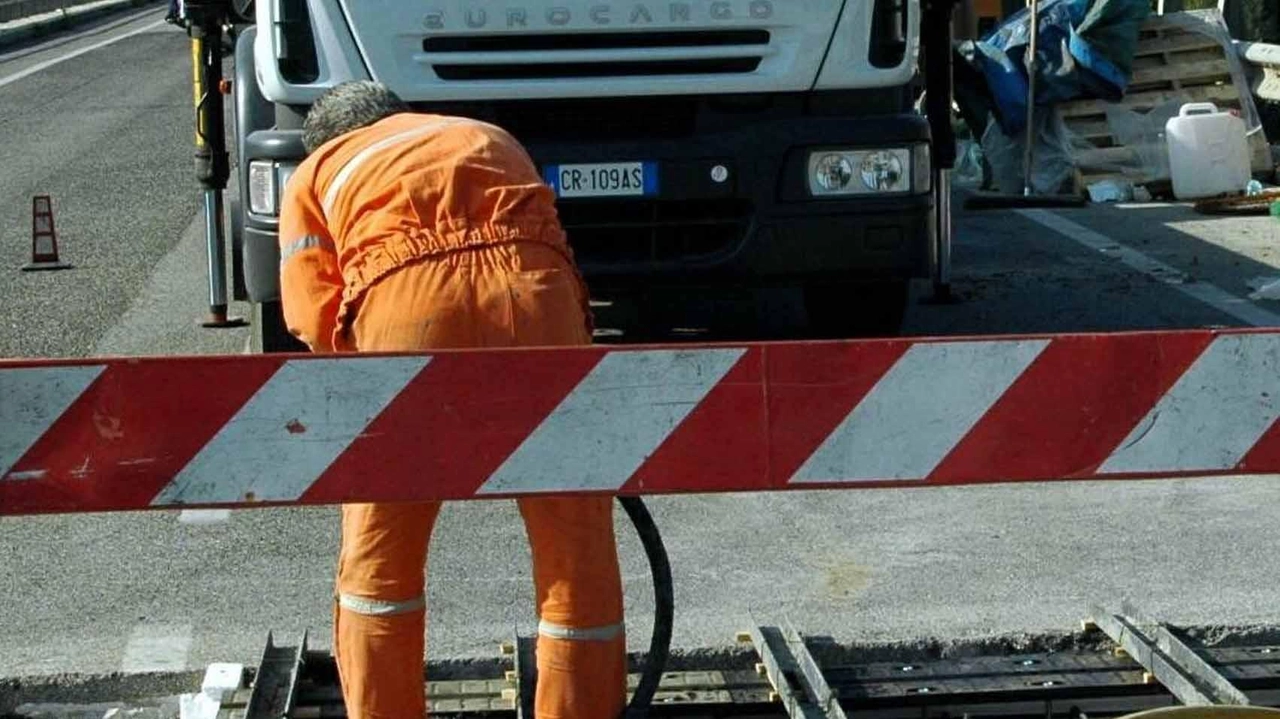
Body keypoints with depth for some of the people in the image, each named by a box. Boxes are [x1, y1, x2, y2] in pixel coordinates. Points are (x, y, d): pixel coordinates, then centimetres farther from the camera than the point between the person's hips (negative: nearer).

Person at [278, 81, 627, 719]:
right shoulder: (489, 137, 38)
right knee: (577, 546, 12)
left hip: (407, 304, -2)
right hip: (537, 293, 2)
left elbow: (316, 317, 13)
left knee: (379, 555, 15)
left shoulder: (317, 173, 27)